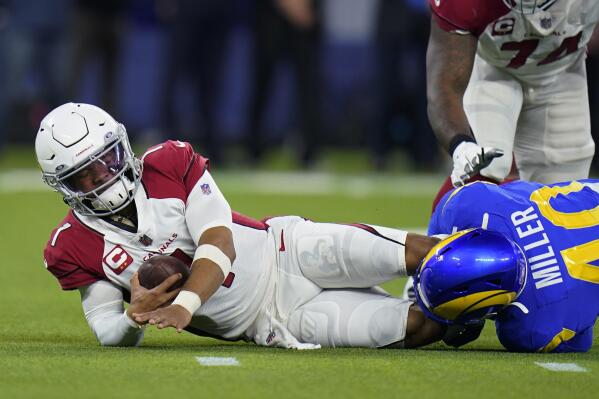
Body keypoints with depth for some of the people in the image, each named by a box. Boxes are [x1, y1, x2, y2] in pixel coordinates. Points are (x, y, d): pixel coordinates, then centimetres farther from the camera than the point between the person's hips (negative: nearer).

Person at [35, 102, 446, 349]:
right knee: (414, 325, -17)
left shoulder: (169, 163, -10)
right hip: (271, 322, 0)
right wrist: (136, 316, -29)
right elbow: (110, 334, -4)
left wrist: (184, 306, -35)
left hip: (287, 252, 0)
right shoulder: (74, 247, -5)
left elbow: (219, 244, -17)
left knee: (415, 252, -17)